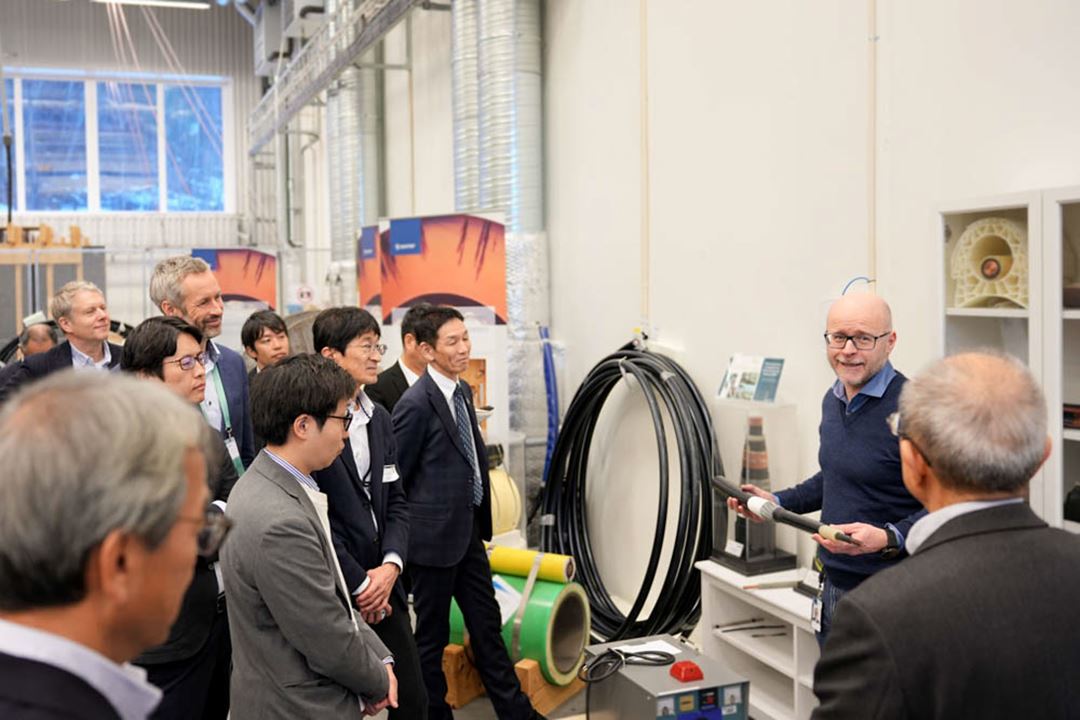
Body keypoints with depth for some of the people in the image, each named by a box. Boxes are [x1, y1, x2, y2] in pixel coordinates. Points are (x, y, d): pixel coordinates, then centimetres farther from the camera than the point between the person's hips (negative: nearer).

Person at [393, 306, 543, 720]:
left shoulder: (462, 391, 7)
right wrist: (409, 529, -4)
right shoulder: (416, 404, -19)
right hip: (435, 535, -8)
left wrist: (479, 520, 13)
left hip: (468, 532, 8)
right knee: (433, 635, 8)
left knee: (486, 624, 17)